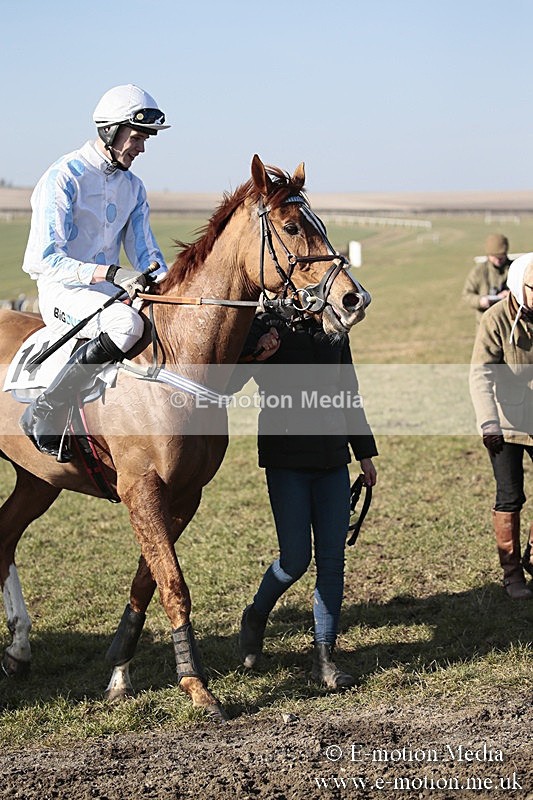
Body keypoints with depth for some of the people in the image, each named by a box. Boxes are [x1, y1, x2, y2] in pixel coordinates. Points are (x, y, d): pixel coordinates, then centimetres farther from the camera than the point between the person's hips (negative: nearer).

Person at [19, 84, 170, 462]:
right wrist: (112, 274, -28)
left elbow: (146, 252, 15)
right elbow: (43, 259, -19)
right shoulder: (64, 177, -11)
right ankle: (45, 414, -25)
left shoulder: (133, 187, 13)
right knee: (127, 322, -36)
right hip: (62, 292, -8)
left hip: (108, 290, 8)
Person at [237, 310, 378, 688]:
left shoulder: (334, 332, 10)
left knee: (332, 561, 2)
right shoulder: (265, 328, -6)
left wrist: (365, 453, 19)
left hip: (333, 460, 5)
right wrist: (258, 347, -39)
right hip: (286, 461, -5)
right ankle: (256, 616, 25)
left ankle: (324, 656, 9)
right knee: (295, 560, -6)